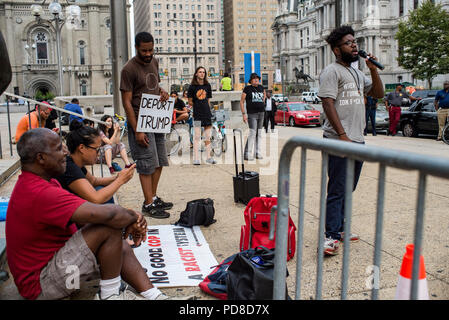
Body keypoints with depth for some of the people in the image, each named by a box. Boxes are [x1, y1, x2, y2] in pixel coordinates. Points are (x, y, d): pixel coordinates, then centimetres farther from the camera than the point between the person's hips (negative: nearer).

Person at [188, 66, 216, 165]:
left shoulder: (207, 86, 10)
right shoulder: (192, 86, -1)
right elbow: (190, 102, 2)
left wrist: (207, 108, 6)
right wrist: (198, 107, 2)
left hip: (207, 113, 4)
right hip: (197, 114, -4)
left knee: (208, 136, 8)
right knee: (197, 136, -3)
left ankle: (208, 157, 15)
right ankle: (196, 158, 1)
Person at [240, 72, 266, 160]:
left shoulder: (261, 87, 11)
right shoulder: (247, 88, -3)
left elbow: (264, 94, 35)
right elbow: (241, 102, -3)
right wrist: (243, 114, -11)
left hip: (261, 113, 6)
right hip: (252, 114, -5)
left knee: (259, 133, 8)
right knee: (252, 133, -14)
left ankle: (258, 153, 15)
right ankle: (248, 154, -12)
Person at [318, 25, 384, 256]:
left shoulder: (357, 73, 20)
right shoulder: (331, 71, -6)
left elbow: (378, 94, 21)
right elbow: (328, 104, -15)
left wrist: (373, 70, 6)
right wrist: (342, 135, -21)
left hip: (357, 140, 9)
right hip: (339, 141, -8)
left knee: (348, 189, 14)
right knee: (337, 190, -7)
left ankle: (339, 228, 24)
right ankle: (331, 236, -2)